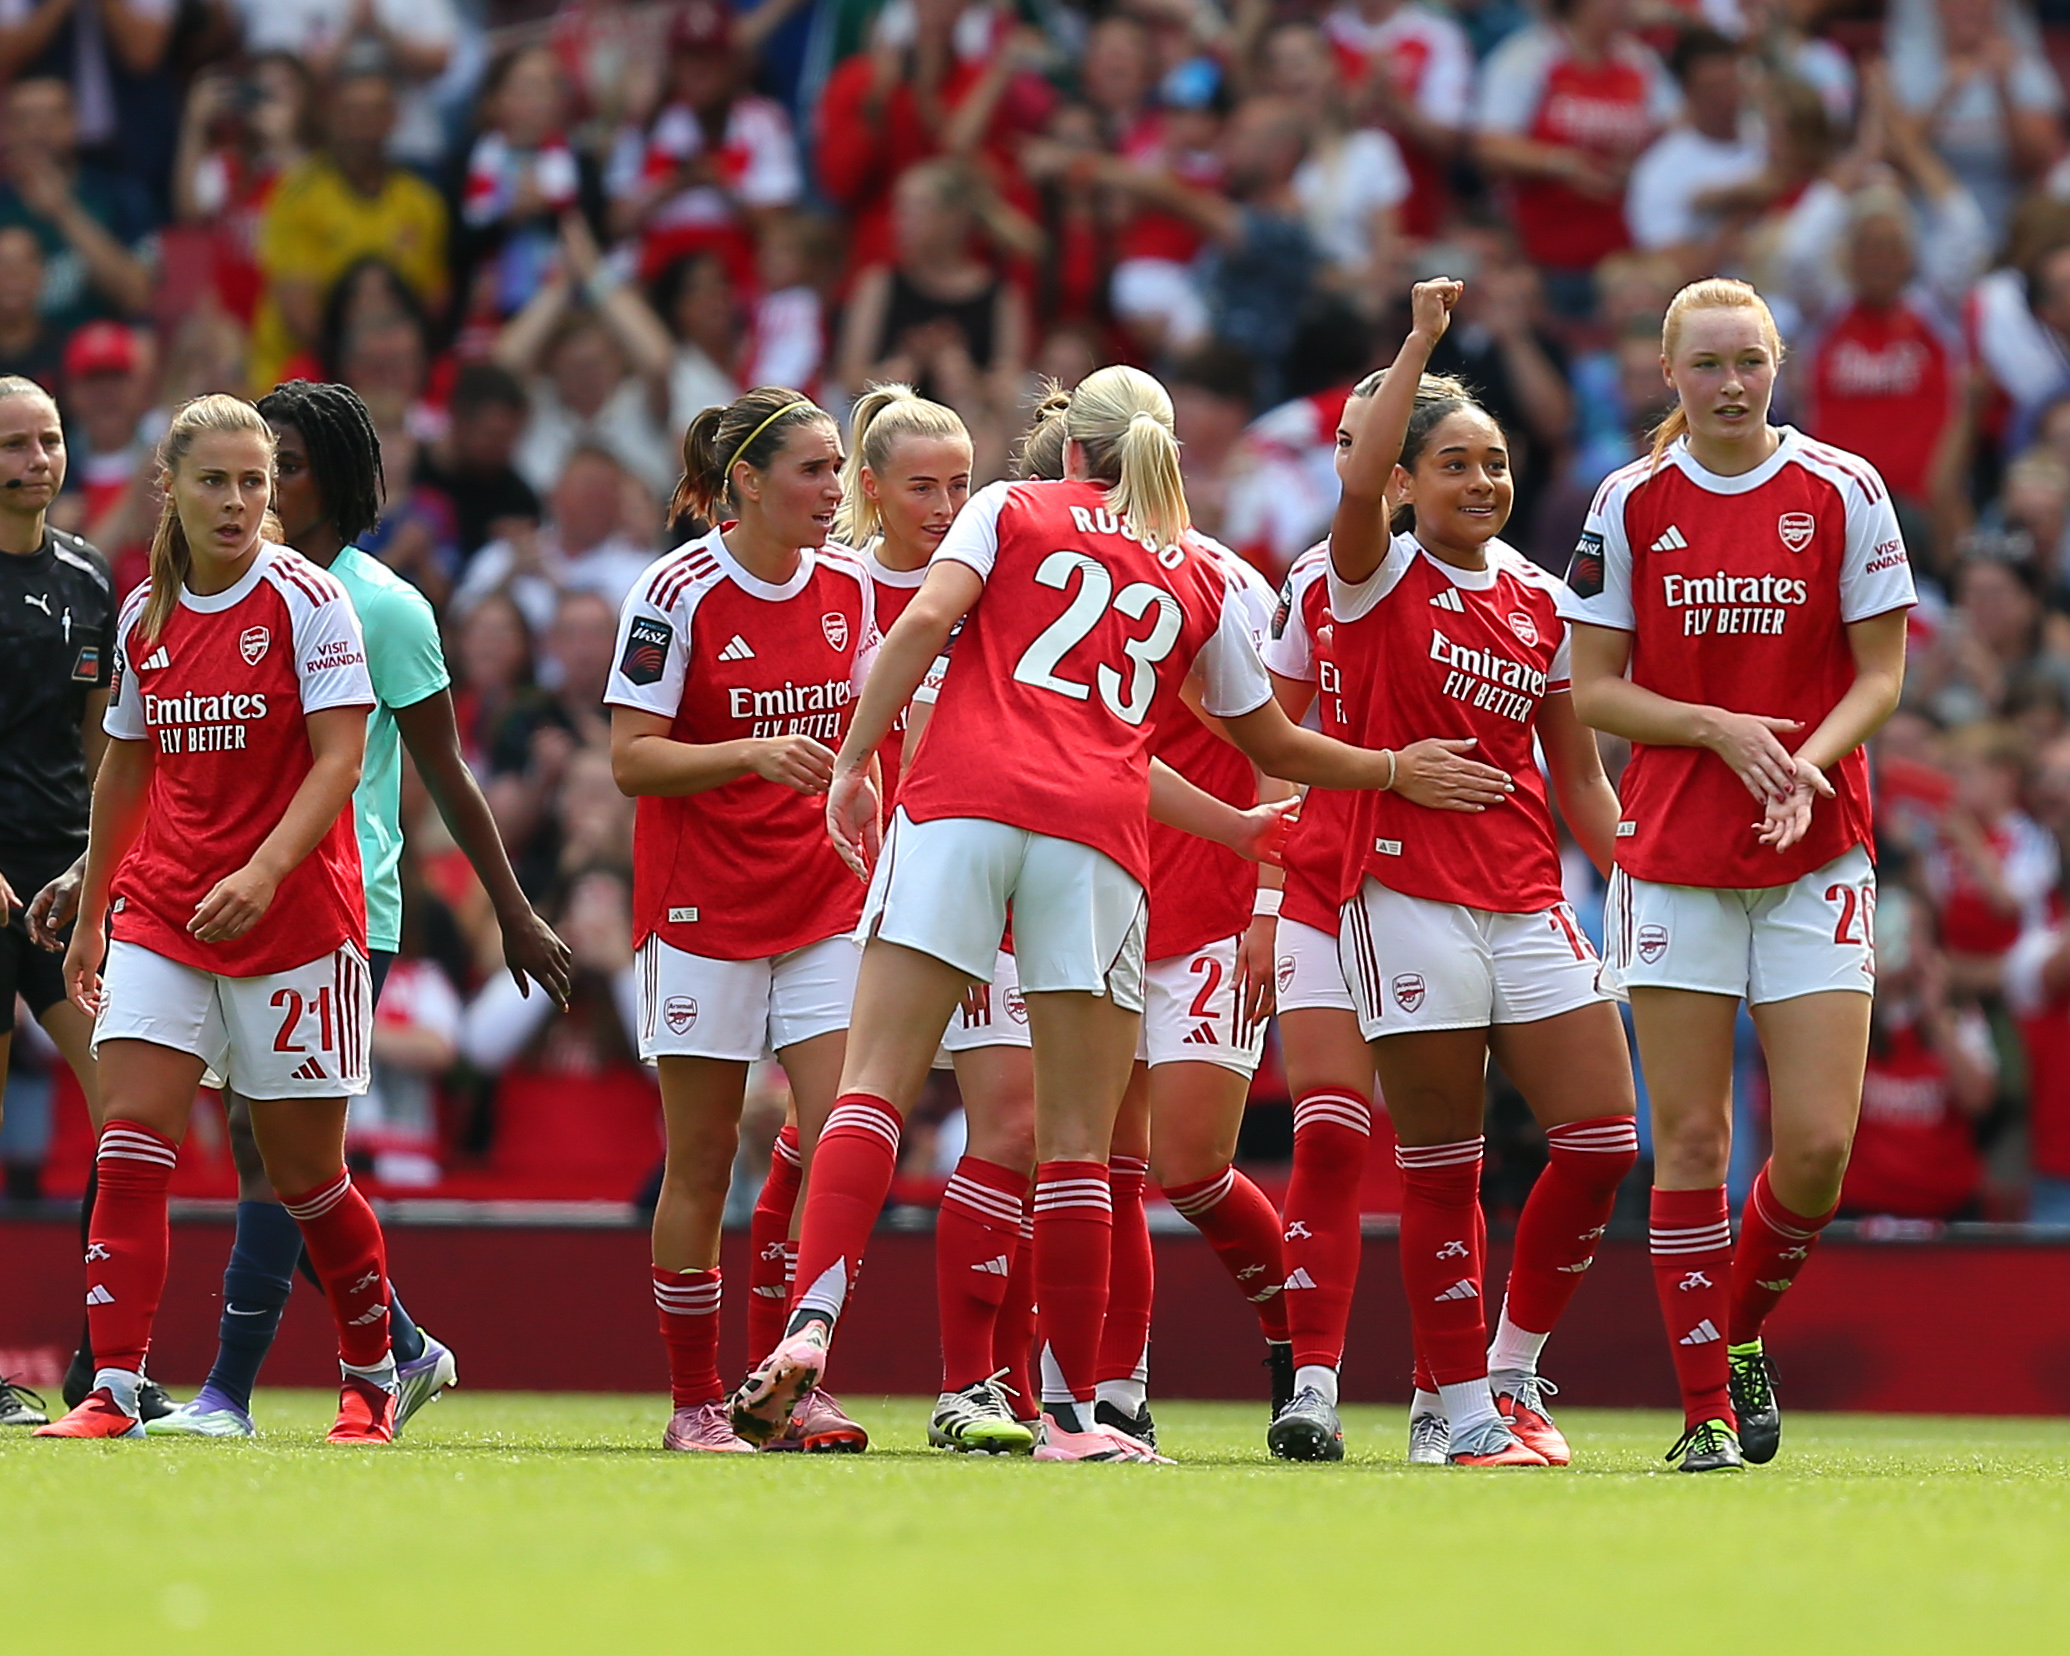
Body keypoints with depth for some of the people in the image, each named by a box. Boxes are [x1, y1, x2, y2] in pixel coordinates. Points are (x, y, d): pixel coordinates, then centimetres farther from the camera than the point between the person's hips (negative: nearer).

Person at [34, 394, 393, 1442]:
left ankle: (372, 1375, 25)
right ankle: (113, 1391, -14)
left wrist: (264, 870, -28)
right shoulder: (144, 616, 8)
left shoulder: (307, 601, -8)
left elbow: (340, 760, -14)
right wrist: (90, 914, 22)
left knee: (304, 1175, 4)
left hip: (294, 916, -4)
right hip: (160, 913, 4)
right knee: (129, 1146, -11)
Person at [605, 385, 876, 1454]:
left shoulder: (848, 584, 4)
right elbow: (631, 759, -13)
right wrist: (756, 754, -27)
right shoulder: (678, 592, -11)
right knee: (701, 1157, 1)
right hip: (703, 907, -4)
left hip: (825, 903, 4)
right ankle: (694, 1402, 9)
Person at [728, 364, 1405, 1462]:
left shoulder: (1010, 509, 16)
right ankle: (1071, 1412, 3)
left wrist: (855, 764, 0)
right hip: (1096, 837, 1)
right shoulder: (1199, 581, 22)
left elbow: (926, 621, -1)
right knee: (1078, 1145, 4)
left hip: (960, 806, -1)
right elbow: (1274, 747, 32)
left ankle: (811, 1324, -24)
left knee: (874, 1086, -5)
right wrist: (1395, 771, 49)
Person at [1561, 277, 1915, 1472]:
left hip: (1818, 850, 0)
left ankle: (1745, 1329, 19)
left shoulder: (1843, 492, 0)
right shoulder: (1631, 505, 2)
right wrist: (1721, 729, -12)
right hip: (1674, 854, 0)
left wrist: (1809, 762, -16)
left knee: (1818, 1145, -8)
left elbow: (1881, 675, 2)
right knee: (1690, 1140, -3)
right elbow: (1593, 689, 3)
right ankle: (1706, 1406, 6)